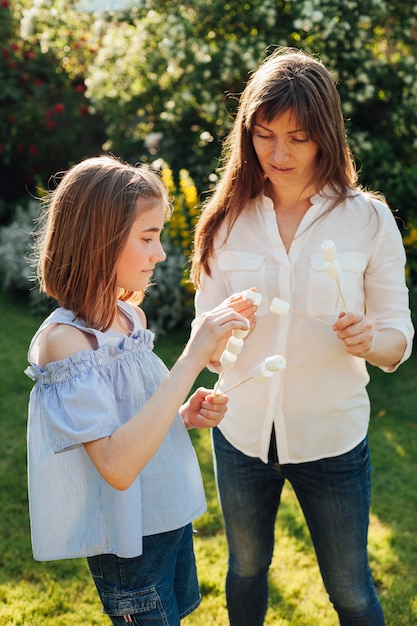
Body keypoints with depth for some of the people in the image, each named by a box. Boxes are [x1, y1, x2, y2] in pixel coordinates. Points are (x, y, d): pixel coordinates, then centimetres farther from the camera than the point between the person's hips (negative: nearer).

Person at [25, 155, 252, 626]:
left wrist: (185, 416, -7)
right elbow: (117, 465, -33)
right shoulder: (64, 339, -24)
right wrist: (192, 359, -34)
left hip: (171, 515, 7)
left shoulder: (132, 316, -1)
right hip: (128, 545, -7)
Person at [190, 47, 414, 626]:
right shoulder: (227, 220, -5)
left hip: (331, 437, -2)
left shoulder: (369, 220, -10)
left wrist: (370, 340, -28)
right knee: (246, 570, 24)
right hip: (242, 431, 2)